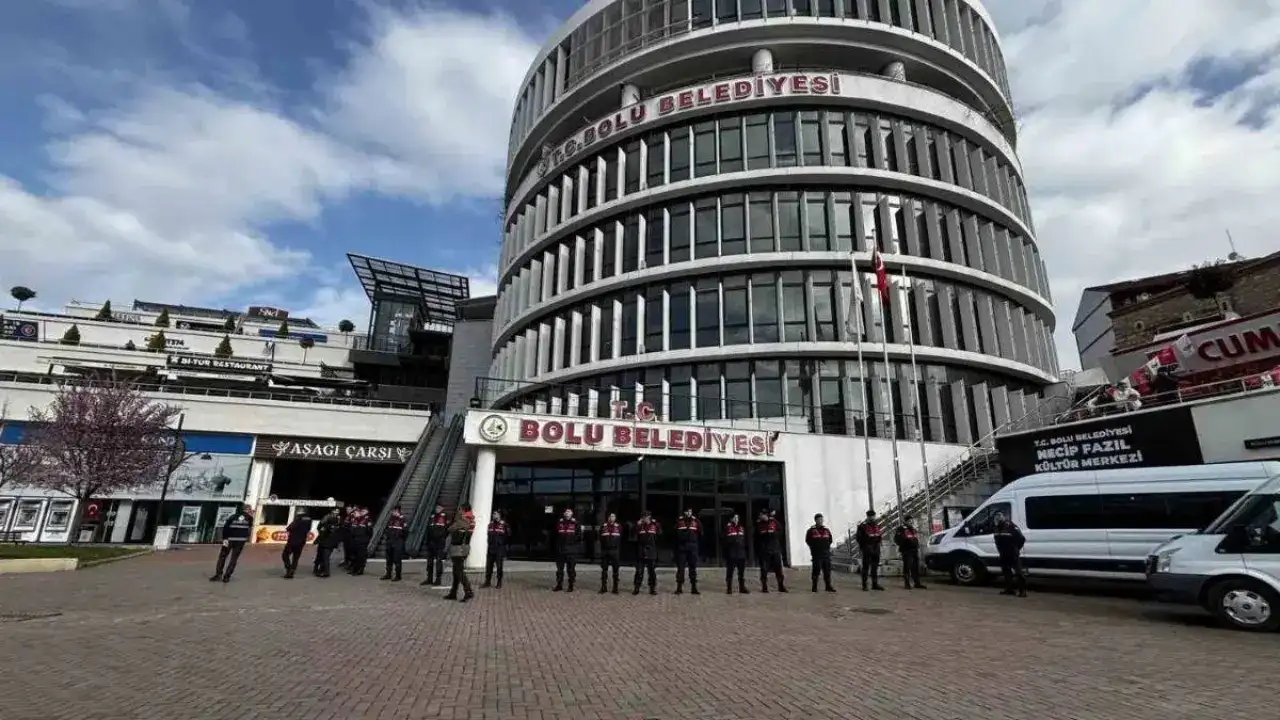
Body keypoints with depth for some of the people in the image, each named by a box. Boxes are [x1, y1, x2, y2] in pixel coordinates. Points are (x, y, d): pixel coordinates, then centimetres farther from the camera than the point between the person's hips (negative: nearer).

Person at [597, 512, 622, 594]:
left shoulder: (619, 527, 2)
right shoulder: (603, 526, 5)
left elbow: (621, 538, 6)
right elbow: (600, 538, 9)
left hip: (615, 551, -1)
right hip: (605, 551, 1)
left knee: (615, 570, 3)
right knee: (604, 570, 7)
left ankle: (615, 588, 10)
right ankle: (603, 587, 16)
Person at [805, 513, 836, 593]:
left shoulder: (826, 530, 12)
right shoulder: (811, 530, -2)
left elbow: (830, 540, 20)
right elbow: (808, 540, 0)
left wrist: (827, 547, 10)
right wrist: (814, 547, -1)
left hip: (826, 553, 5)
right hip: (816, 554, -5)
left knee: (827, 570, 6)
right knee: (816, 571, -3)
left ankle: (828, 586, 13)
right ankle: (814, 587, 5)